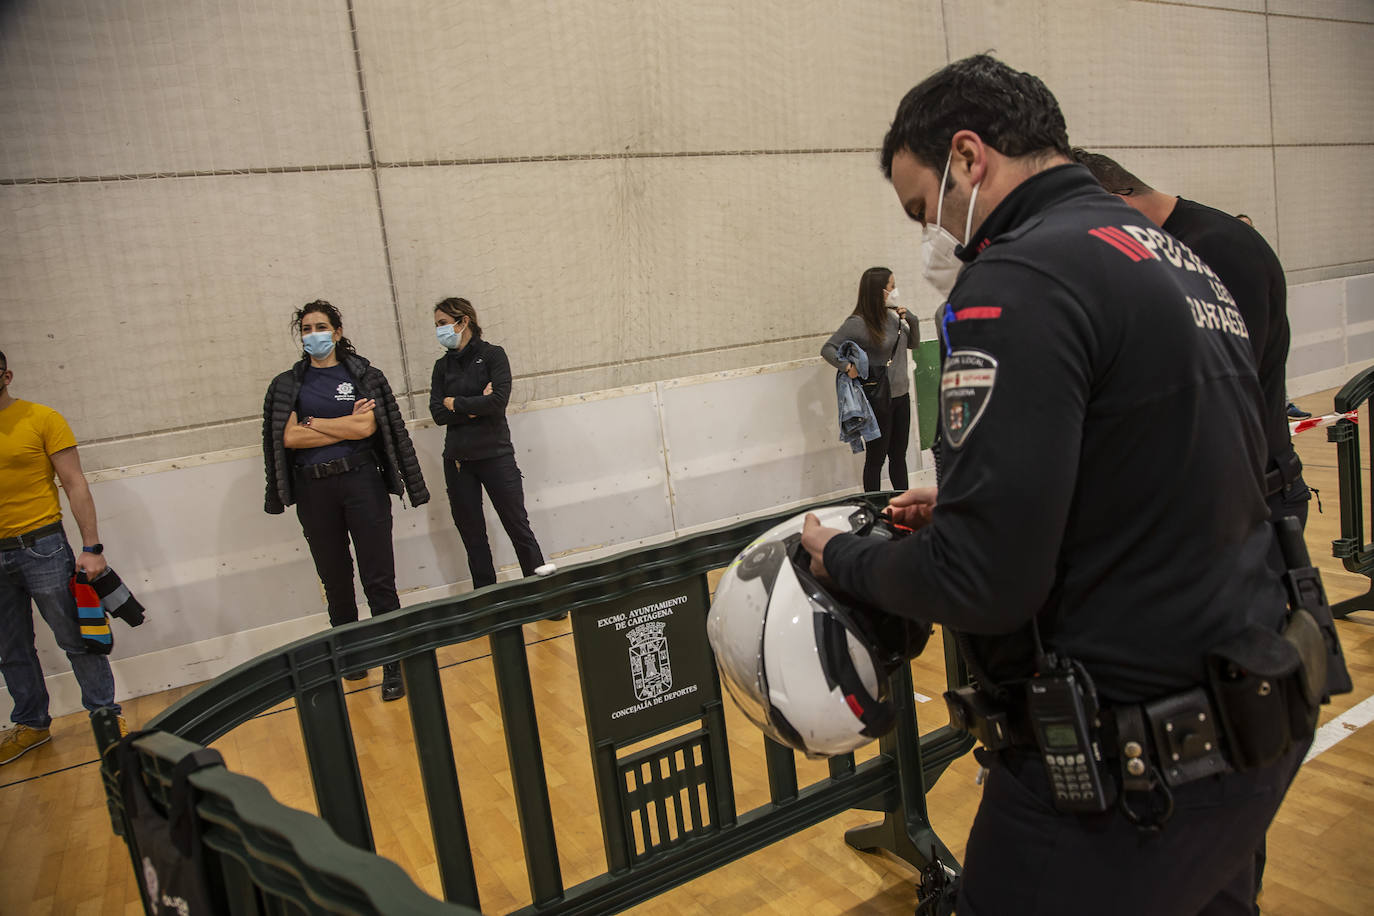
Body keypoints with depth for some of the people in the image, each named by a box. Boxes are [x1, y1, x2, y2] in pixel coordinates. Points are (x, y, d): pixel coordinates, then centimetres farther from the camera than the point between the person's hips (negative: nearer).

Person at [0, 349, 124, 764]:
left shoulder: (42, 419, -5)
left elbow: (75, 486, -7)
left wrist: (92, 548, -12)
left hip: (41, 547, -4)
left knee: (75, 639, 3)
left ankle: (106, 716, 15)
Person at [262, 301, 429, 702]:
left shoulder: (362, 375, 3)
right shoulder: (287, 384, 9)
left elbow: (367, 427, -11)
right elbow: (289, 437, -5)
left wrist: (312, 422, -4)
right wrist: (346, 425, -6)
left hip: (361, 481, -2)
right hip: (314, 490, 3)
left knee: (378, 578, -4)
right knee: (336, 581, 12)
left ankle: (393, 665, 0)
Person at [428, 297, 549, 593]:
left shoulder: (493, 355, -3)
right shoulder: (442, 366, 10)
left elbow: (499, 401, -16)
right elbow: (438, 413, -1)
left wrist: (456, 404, -7)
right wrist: (476, 407, -12)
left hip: (495, 455, -4)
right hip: (457, 460, 5)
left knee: (518, 527, 0)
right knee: (472, 536, 9)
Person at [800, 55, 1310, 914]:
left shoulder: (1021, 276, -19)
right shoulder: (1184, 263, 10)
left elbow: (982, 581, -25)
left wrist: (843, 557, -7)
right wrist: (961, 508, 13)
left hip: (1133, 776, -9)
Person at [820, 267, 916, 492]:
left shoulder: (892, 315, 6)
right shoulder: (858, 323, -15)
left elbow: (912, 344, 18)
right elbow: (827, 348, -15)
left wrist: (908, 320, 1)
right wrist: (847, 366, -28)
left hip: (901, 395, 7)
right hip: (878, 399, -7)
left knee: (899, 456, 16)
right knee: (876, 457, 3)